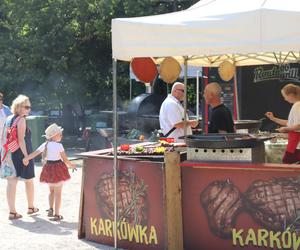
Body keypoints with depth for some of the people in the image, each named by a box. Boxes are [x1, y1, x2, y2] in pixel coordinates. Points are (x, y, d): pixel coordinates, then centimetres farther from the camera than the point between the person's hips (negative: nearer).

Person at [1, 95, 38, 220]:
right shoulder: (21, 120, -13)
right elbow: (21, 140, -20)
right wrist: (26, 155, -20)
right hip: (20, 153, -6)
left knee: (11, 182, 4)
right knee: (29, 181, 13)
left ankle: (12, 211, 2)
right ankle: (31, 207, 28)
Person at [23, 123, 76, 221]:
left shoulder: (45, 145, 0)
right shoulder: (59, 145, -15)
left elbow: (34, 153, -3)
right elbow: (65, 159, -11)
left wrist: (26, 158, 4)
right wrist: (71, 165, 5)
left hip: (48, 167, 6)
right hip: (58, 168, -5)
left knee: (51, 191, 24)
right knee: (58, 192, 1)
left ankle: (50, 209, 26)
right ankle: (57, 214, 1)